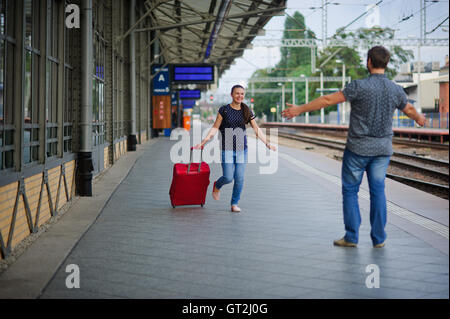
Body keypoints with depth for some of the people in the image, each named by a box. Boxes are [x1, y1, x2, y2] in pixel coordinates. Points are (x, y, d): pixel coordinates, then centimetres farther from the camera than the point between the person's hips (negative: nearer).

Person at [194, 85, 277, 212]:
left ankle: (234, 204, 15)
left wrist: (267, 144, 1)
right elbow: (215, 128, -3)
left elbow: (257, 129, 8)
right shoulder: (224, 110, -3)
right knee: (228, 177, -8)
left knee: (239, 178, -1)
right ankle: (217, 186, 27)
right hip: (227, 149, -3)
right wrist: (203, 142, -11)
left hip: (242, 149, 3)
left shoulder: (247, 111, 5)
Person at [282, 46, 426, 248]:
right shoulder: (396, 90, 1)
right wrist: (419, 118, 43)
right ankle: (378, 238, 14)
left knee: (350, 190, 8)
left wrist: (300, 109, -6)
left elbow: (328, 100, -14)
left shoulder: (360, 86, -15)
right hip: (382, 149, 4)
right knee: (378, 191, 11)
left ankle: (351, 236, 9)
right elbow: (409, 110, 19)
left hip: (358, 148, -4)